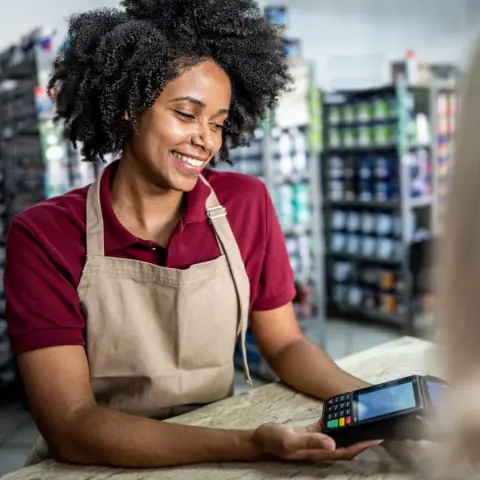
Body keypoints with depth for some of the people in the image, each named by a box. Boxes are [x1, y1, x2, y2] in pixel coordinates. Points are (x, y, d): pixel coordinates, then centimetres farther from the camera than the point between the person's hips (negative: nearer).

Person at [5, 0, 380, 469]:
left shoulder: (246, 204, -4)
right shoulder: (44, 235, -12)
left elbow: (285, 344, 4)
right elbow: (71, 427, -18)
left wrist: (363, 396, -16)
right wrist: (249, 444, -28)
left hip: (216, 458, 2)